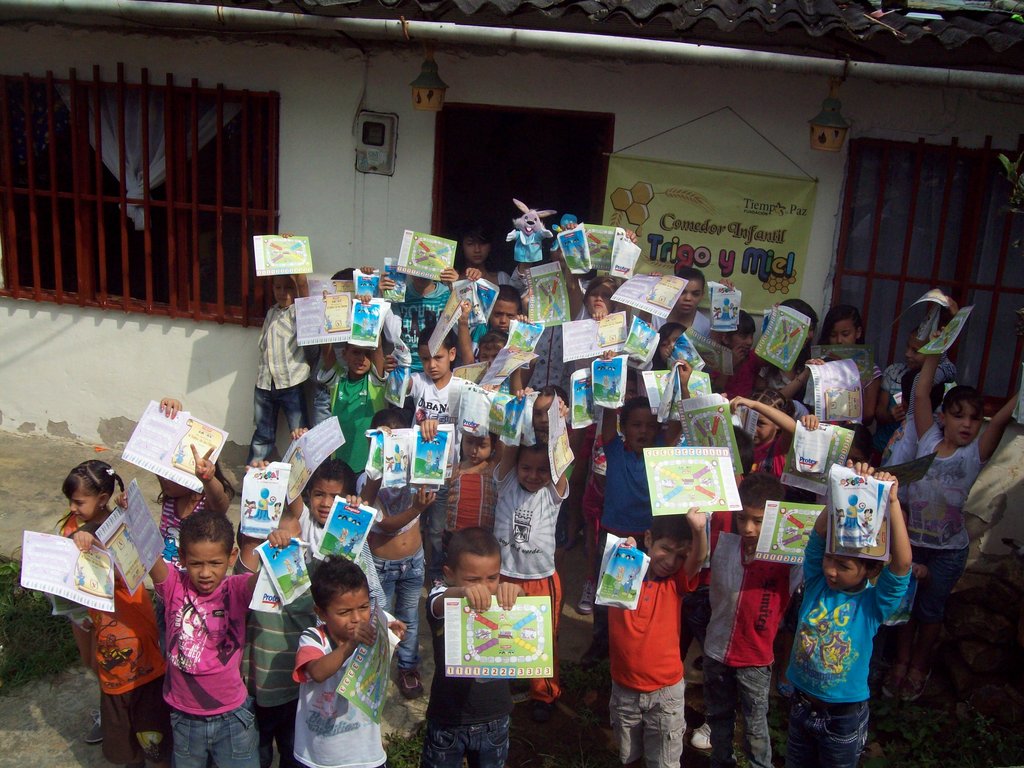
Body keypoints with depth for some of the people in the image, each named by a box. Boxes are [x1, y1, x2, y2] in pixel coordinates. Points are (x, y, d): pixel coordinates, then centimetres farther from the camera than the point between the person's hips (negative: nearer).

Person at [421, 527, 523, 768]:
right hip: (448, 720, -2)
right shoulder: (443, 600, -16)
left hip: (495, 719, 2)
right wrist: (463, 592, -62)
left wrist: (514, 591, -52)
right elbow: (440, 601, -39)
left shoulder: (501, 600, -9)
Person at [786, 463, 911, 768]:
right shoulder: (816, 582, -10)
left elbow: (902, 562, -33)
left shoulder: (873, 603, -17)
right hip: (802, 704, 3)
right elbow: (819, 533, -24)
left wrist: (892, 502, -39)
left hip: (845, 716, -3)